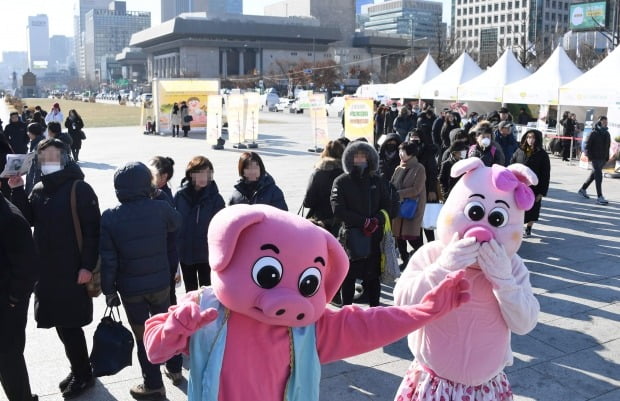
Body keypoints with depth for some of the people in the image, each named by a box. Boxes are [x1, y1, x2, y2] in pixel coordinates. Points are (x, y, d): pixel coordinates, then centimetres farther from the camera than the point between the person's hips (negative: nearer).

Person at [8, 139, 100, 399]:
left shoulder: (80, 189, -10)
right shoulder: (39, 190, 12)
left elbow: (92, 230, -14)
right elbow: (28, 219, 4)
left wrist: (87, 266, -19)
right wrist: (17, 192, -7)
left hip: (73, 272, -7)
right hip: (47, 271, 7)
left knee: (69, 326, -1)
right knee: (62, 326, 14)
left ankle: (83, 375, 17)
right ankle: (80, 370, 30)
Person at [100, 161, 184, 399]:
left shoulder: (109, 217, -14)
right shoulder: (159, 208, -13)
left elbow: (107, 260, -12)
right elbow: (176, 223, 11)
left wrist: (109, 290, -1)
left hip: (130, 288, -2)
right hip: (160, 282, 2)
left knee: (143, 334, 12)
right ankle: (174, 369, 37)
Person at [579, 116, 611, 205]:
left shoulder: (607, 133, 10)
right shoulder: (594, 133, -9)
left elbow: (608, 146, 18)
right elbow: (587, 145, -10)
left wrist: (607, 157, 13)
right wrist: (589, 155, -17)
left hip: (603, 158, 7)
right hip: (596, 158, -7)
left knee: (594, 175, 16)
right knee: (598, 176, -11)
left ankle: (583, 189, 33)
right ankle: (599, 197, -11)